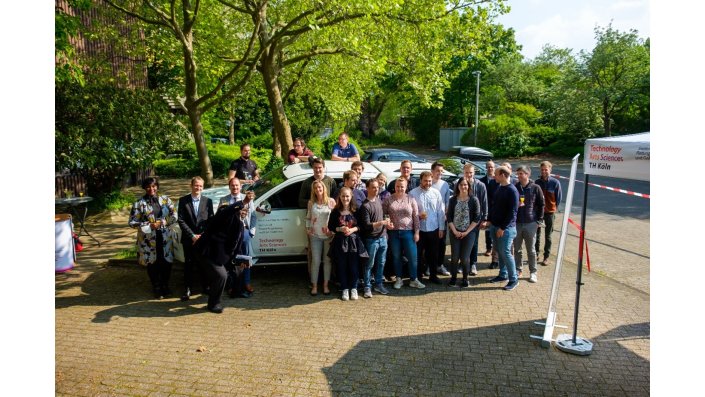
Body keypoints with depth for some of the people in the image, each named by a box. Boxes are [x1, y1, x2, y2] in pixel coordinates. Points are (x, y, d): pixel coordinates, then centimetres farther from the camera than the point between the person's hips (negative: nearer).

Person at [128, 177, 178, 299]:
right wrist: (149, 225, -17)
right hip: (149, 239, -2)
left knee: (167, 262, 7)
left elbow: (175, 215, 2)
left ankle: (165, 286, 28)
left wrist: (164, 222, -15)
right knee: (152, 264, 8)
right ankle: (156, 288, 26)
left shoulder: (165, 199, 3)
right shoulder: (139, 203, -4)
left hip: (165, 237, 2)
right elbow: (132, 222, -5)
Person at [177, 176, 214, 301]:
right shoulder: (183, 201, 0)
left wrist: (202, 235, -9)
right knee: (189, 265, 6)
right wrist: (192, 236, -11)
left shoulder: (208, 201, 3)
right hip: (188, 239, -1)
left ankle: (206, 286, 22)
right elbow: (181, 221, -4)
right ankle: (188, 289, 15)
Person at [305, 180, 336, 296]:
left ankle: (325, 285, 16)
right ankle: (314, 286, 11)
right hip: (315, 236, 1)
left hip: (329, 235, -1)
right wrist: (308, 228, 3)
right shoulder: (311, 203, 6)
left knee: (327, 260, 6)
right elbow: (308, 218, 15)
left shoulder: (331, 201, -1)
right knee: (315, 261, 2)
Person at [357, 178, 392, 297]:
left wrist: (387, 223, 4)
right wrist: (382, 223, -25)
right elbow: (366, 225, -17)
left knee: (381, 263, 13)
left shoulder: (379, 200, 8)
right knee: (369, 264, 3)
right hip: (371, 239, -6)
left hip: (383, 237, 6)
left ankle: (379, 284, 26)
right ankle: (367, 287, 13)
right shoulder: (365, 206, -14)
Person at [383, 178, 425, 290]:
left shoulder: (411, 199, 1)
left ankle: (413, 280, 15)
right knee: (396, 257, 10)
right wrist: (386, 223, -14)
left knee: (412, 256, 1)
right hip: (393, 232, 1)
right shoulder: (388, 200, 1)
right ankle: (399, 279, 23)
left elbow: (416, 217, 1)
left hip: (408, 232, 0)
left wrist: (416, 232, -2)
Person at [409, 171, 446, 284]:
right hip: (419, 229, -2)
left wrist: (441, 228, 1)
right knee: (418, 254, 8)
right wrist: (418, 215, -20)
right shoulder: (413, 193, -6)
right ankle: (418, 276, 23)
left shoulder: (436, 193, 1)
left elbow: (441, 212, 3)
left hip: (433, 229, 2)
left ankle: (433, 275, 29)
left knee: (433, 254, 14)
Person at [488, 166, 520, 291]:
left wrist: (503, 228, -19)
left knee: (506, 253, -5)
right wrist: (490, 220, 13)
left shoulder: (512, 191, -17)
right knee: (500, 252, 15)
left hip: (506, 228, -8)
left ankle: (513, 279, 6)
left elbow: (512, 212, -19)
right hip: (495, 225, 8)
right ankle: (503, 274, 27)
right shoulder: (499, 188, 9)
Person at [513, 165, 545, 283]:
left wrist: (539, 220, -3)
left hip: (530, 223, -2)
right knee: (517, 249, 10)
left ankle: (533, 272, 18)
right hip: (516, 223, 2)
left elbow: (541, 205, 0)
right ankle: (518, 270, 23)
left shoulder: (535, 188, -4)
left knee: (531, 250, 7)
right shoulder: (514, 188, 0)